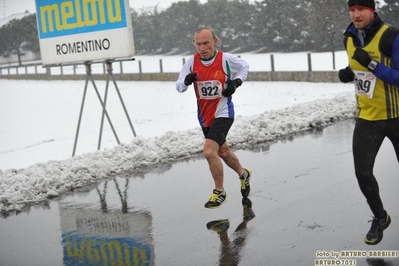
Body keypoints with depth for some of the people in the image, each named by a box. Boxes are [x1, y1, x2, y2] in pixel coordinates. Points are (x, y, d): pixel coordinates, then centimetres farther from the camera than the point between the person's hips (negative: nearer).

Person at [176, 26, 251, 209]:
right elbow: (179, 87, -4)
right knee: (222, 151, 23)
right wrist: (186, 81, -27)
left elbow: (244, 67, 5)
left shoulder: (226, 59, -15)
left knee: (209, 152, -21)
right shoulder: (192, 61, -8)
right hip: (204, 116, 5)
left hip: (223, 113, -5)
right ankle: (243, 174, 51)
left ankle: (219, 193, -1)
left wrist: (236, 82, -12)